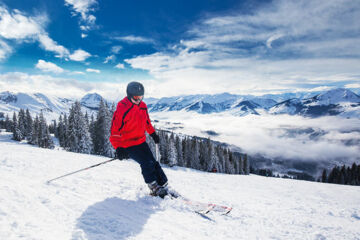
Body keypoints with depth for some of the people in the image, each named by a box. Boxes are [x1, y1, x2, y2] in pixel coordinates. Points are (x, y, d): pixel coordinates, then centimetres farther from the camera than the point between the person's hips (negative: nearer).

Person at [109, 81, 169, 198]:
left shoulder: (143, 106, 3)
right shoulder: (122, 109, -20)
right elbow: (115, 129, -20)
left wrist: (153, 133, 25)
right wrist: (118, 148, -26)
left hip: (141, 141, 7)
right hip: (128, 144, -7)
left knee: (153, 162, 4)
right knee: (147, 163, -16)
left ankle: (163, 186, 13)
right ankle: (155, 188, -2)